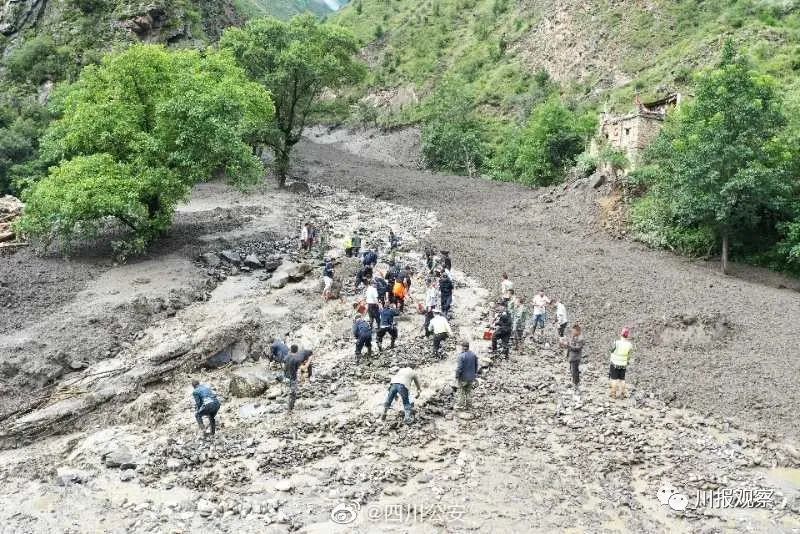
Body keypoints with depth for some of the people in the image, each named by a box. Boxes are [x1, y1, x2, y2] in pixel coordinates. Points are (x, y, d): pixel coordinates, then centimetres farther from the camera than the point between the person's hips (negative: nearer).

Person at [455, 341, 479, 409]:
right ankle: (467, 406, 23)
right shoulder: (473, 355, -3)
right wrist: (475, 374, 17)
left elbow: (459, 368, -20)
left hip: (463, 378, -5)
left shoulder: (461, 356, -21)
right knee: (468, 392, 17)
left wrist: (457, 376, -8)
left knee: (461, 392, 11)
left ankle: (462, 405, 14)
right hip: (471, 377, 5)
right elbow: (476, 365, 5)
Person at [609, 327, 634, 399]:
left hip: (615, 363, -2)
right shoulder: (630, 344, -14)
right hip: (623, 364, 2)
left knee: (614, 379, 11)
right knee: (622, 379, 17)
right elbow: (629, 355, -2)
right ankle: (622, 394, 19)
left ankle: (613, 394, 12)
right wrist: (628, 361, 14)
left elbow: (612, 351, -9)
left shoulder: (617, 342, -23)